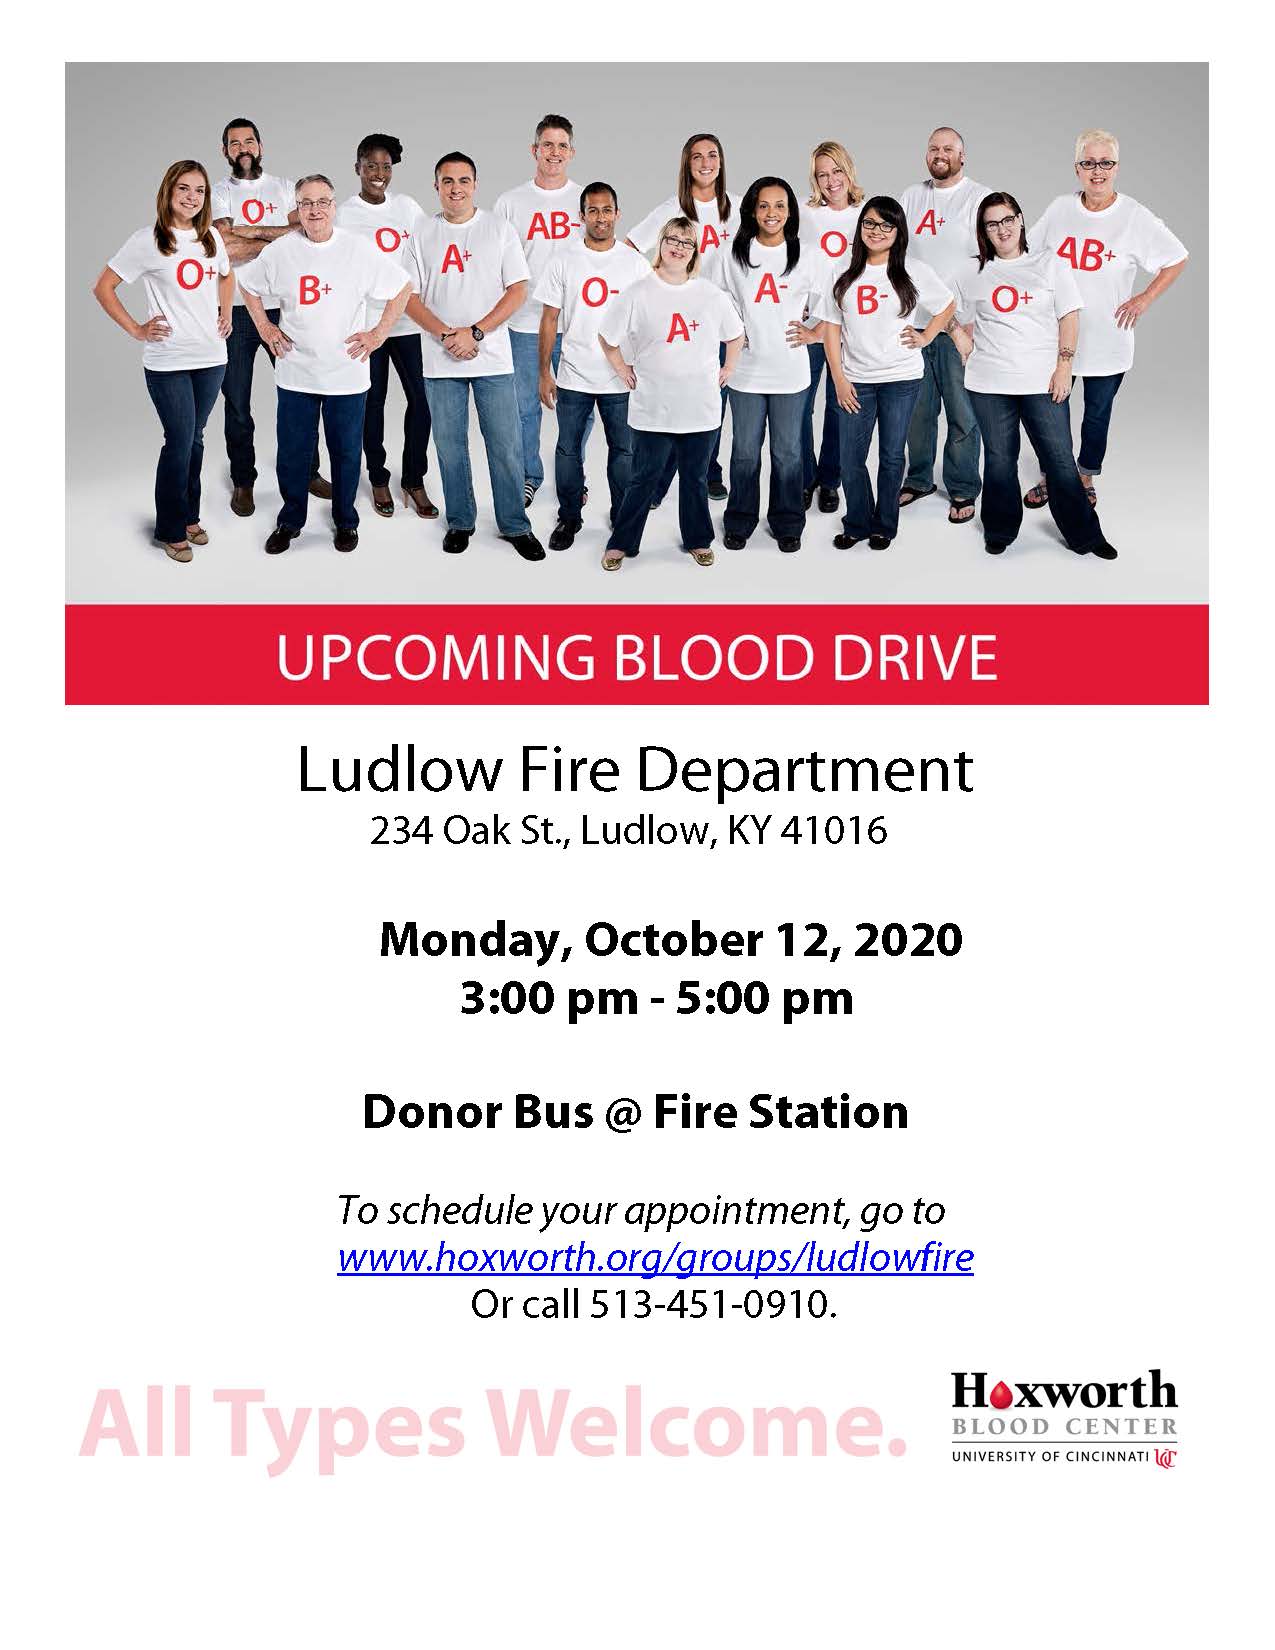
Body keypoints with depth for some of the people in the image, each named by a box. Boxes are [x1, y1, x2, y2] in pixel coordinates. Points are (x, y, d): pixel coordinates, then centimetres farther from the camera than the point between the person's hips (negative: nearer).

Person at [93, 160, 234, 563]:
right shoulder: (148, 241, -9)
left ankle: (189, 516, 26)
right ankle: (172, 530, 9)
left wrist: (225, 314, 13)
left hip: (211, 356, 5)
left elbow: (226, 276, 28)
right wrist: (136, 330, -9)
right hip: (168, 362, -5)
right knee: (180, 442, -4)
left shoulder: (211, 237, 7)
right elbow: (103, 288, -5)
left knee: (194, 439, 13)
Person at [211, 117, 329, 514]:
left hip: (283, 306, 2)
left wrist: (256, 232, -14)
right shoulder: (219, 193, 3)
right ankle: (242, 482, 16)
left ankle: (308, 471, 22)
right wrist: (281, 238, -8)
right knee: (237, 402, 5)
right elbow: (227, 248, -14)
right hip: (237, 310, -2)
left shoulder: (285, 187, 10)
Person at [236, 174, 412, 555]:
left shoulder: (359, 249, -6)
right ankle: (290, 521, 25)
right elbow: (248, 285, 18)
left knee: (345, 452, 8)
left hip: (347, 375, -1)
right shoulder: (280, 251, 1)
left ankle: (346, 522, 25)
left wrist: (378, 334, -2)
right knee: (291, 451, 7)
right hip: (295, 373, 2)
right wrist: (265, 328, 9)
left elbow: (402, 287, 2)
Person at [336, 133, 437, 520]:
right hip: (366, 321, -2)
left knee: (421, 399, -3)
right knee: (373, 402, 6)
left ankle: (414, 481, 11)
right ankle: (378, 480, 21)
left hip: (408, 318, 2)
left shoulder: (408, 207, 8)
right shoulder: (345, 213, 0)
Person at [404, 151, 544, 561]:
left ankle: (515, 526, 11)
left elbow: (518, 290, -3)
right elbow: (410, 297, 3)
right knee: (450, 446, 8)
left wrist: (475, 332, -13)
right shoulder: (422, 235, 6)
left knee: (506, 446, 0)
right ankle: (459, 522, 22)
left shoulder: (499, 228, 3)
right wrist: (446, 334, -13)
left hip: (492, 358, -1)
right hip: (441, 360, 1)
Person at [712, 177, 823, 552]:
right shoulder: (734, 255, 1)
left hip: (791, 371, 0)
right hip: (746, 369, 0)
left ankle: (787, 524, 20)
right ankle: (739, 523, 22)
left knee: (787, 451, 7)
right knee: (745, 451, 8)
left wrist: (815, 332, -2)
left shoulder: (804, 255, 2)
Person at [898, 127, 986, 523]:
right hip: (914, 323, 4)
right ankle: (918, 479, 26)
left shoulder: (980, 199, -1)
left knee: (963, 412, -1)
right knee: (918, 409, 11)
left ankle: (962, 490, 9)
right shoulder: (911, 198, 13)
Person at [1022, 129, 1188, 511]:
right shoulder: (1059, 209, 0)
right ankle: (1049, 477, 26)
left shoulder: (1135, 217, -9)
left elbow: (1177, 260, 0)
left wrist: (1145, 299, -6)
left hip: (1106, 340, -2)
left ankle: (1086, 478, 30)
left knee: (1098, 413, 10)